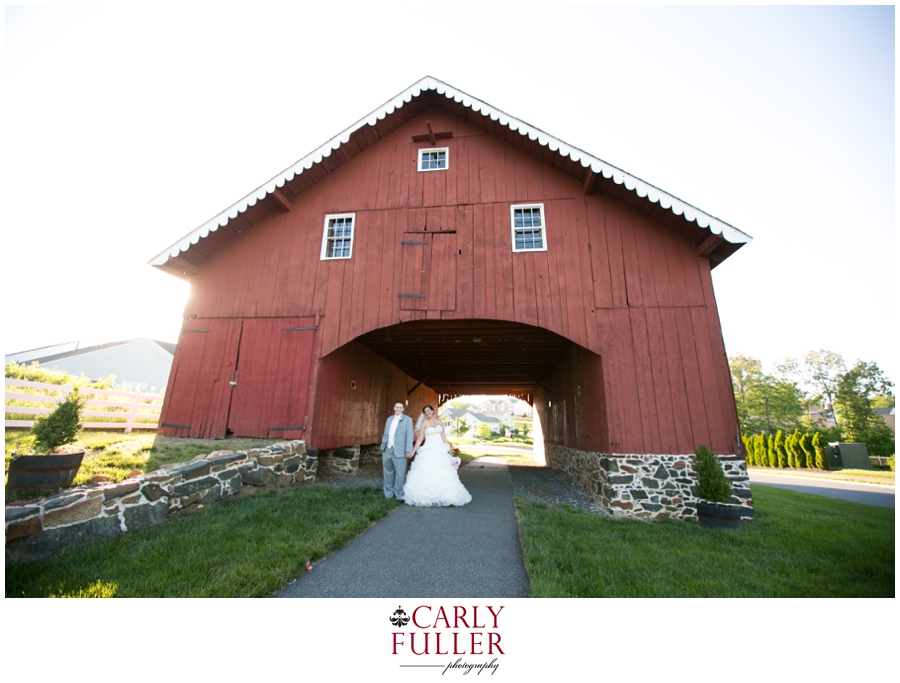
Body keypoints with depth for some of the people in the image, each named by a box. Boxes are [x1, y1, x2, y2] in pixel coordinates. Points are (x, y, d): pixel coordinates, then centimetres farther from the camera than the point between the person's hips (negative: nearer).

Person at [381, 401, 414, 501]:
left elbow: (409, 436, -8)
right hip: (387, 450, 5)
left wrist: (409, 450, -14)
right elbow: (385, 434, 17)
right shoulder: (389, 419, 16)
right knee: (388, 473, 14)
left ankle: (399, 495, 10)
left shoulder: (407, 420, -1)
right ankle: (388, 493, 27)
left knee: (400, 474, -2)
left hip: (399, 451, -5)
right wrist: (382, 446, 12)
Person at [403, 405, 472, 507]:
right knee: (426, 473, -5)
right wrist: (413, 451, -8)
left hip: (440, 451, 3)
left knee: (443, 474, 2)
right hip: (428, 451, -3)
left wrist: (449, 449, 10)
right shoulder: (424, 424, 0)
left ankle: (443, 495, 12)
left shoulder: (439, 422, 10)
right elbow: (420, 439, -2)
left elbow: (443, 437, 12)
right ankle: (426, 496, 6)